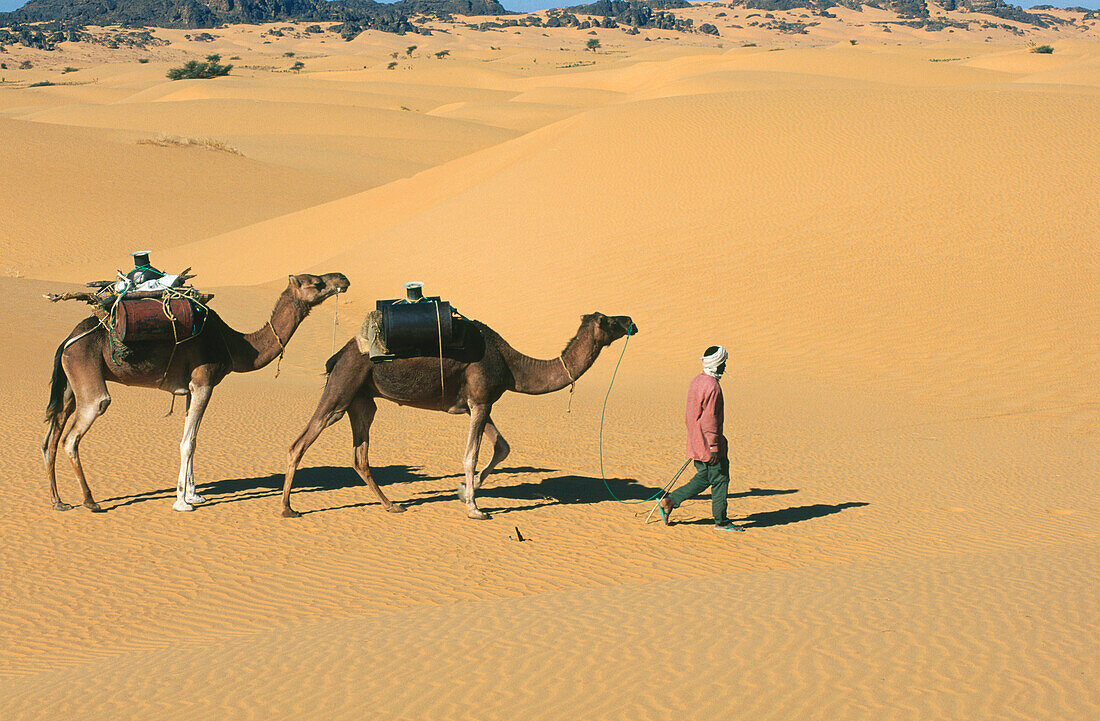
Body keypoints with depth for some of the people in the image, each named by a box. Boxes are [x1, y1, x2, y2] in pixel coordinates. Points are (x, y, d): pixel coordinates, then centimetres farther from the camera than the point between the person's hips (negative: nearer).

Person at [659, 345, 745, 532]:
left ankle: (669, 501, 11)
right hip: (708, 443, -9)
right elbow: (710, 419, -22)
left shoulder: (696, 381, 12)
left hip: (696, 443, 9)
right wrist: (714, 447, -21)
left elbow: (689, 415, 20)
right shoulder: (712, 386, -18)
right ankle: (721, 522, 7)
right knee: (720, 479, 0)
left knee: (703, 479, 16)